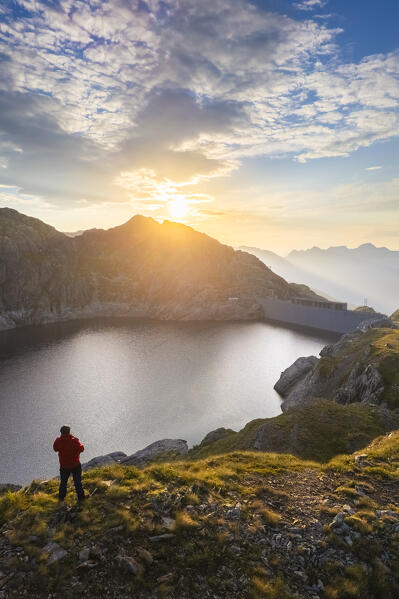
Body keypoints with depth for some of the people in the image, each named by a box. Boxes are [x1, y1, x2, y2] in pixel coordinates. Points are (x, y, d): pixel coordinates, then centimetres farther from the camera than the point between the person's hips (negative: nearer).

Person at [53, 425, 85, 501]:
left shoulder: (58, 441, -19)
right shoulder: (74, 440, -26)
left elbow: (55, 449, 3)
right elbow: (81, 449, -12)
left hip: (64, 466, 2)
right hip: (75, 465, -2)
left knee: (63, 481, 24)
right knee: (78, 481, 15)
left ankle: (61, 497, 37)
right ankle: (80, 496, 26)